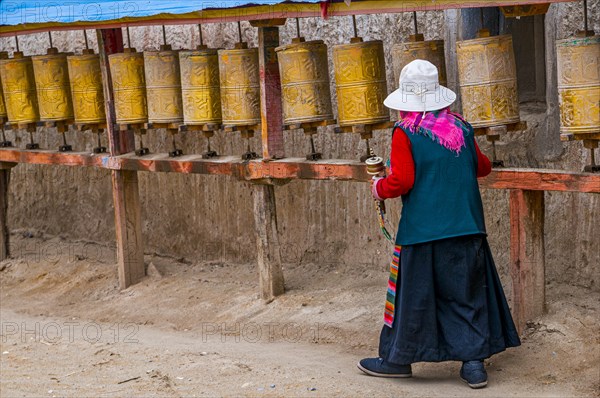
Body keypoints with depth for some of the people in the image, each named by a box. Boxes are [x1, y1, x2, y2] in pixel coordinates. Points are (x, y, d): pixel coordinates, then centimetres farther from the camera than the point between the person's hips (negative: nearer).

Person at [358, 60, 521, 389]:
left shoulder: (405, 132, -9)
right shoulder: (461, 127, 6)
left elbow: (402, 181, -15)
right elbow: (482, 167, 18)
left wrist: (379, 188, 5)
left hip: (422, 230, -4)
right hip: (466, 227, 4)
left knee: (413, 294, 7)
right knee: (466, 293, 9)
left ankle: (397, 359, 19)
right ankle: (474, 361, 8)